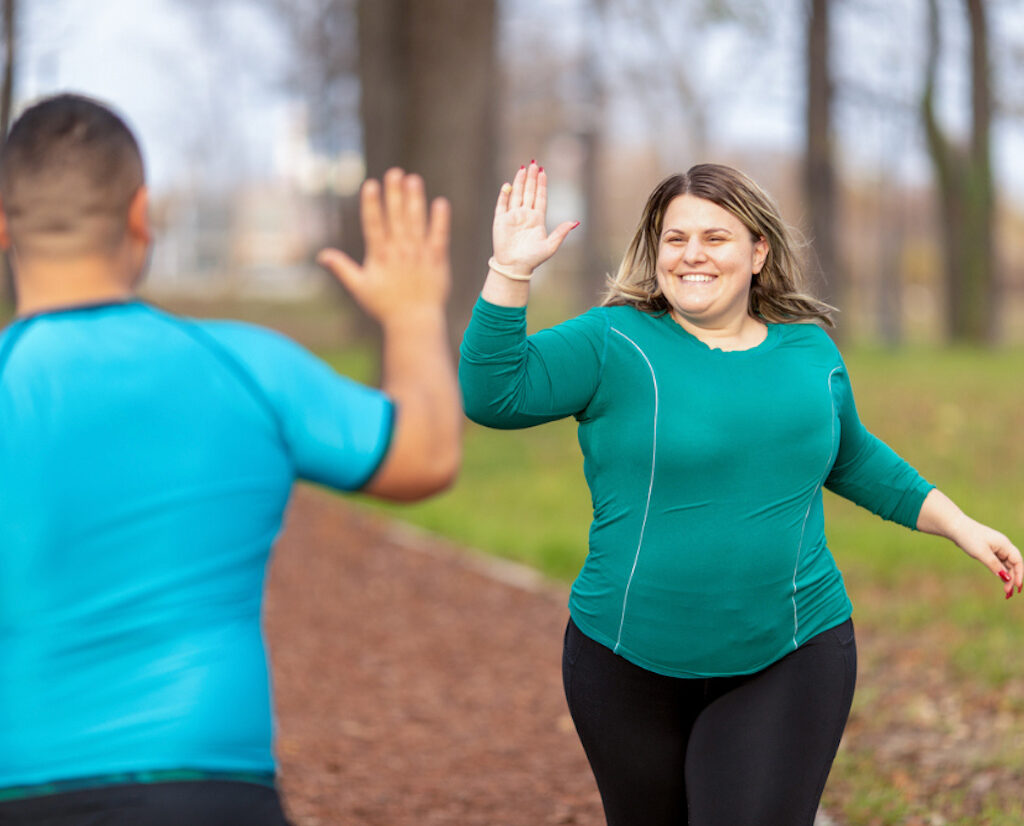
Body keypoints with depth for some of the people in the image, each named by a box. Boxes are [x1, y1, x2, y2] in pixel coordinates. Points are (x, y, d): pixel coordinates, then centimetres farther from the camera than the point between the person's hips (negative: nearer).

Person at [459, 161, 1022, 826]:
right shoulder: (615, 342, -4)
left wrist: (961, 525, 20)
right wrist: (511, 271, -24)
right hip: (630, 666, 0)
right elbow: (493, 393, -16)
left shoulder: (810, 349, 7)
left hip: (788, 668, 1)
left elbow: (852, 458, 23)